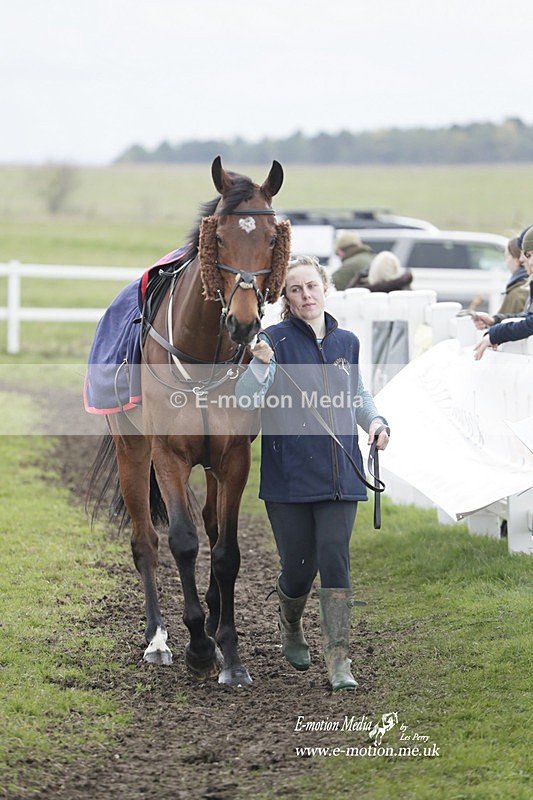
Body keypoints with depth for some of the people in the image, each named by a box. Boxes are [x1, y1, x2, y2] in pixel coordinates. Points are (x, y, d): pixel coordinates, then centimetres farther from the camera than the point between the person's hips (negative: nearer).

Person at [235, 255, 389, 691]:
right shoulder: (275, 340, -4)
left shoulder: (347, 342, 9)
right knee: (298, 568, 3)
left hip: (339, 474, 2)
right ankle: (291, 630, 35)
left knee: (335, 561, -9)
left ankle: (339, 661, -9)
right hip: (289, 475, -2)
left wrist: (375, 420, 8)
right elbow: (245, 399, -15)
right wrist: (261, 367, -34)